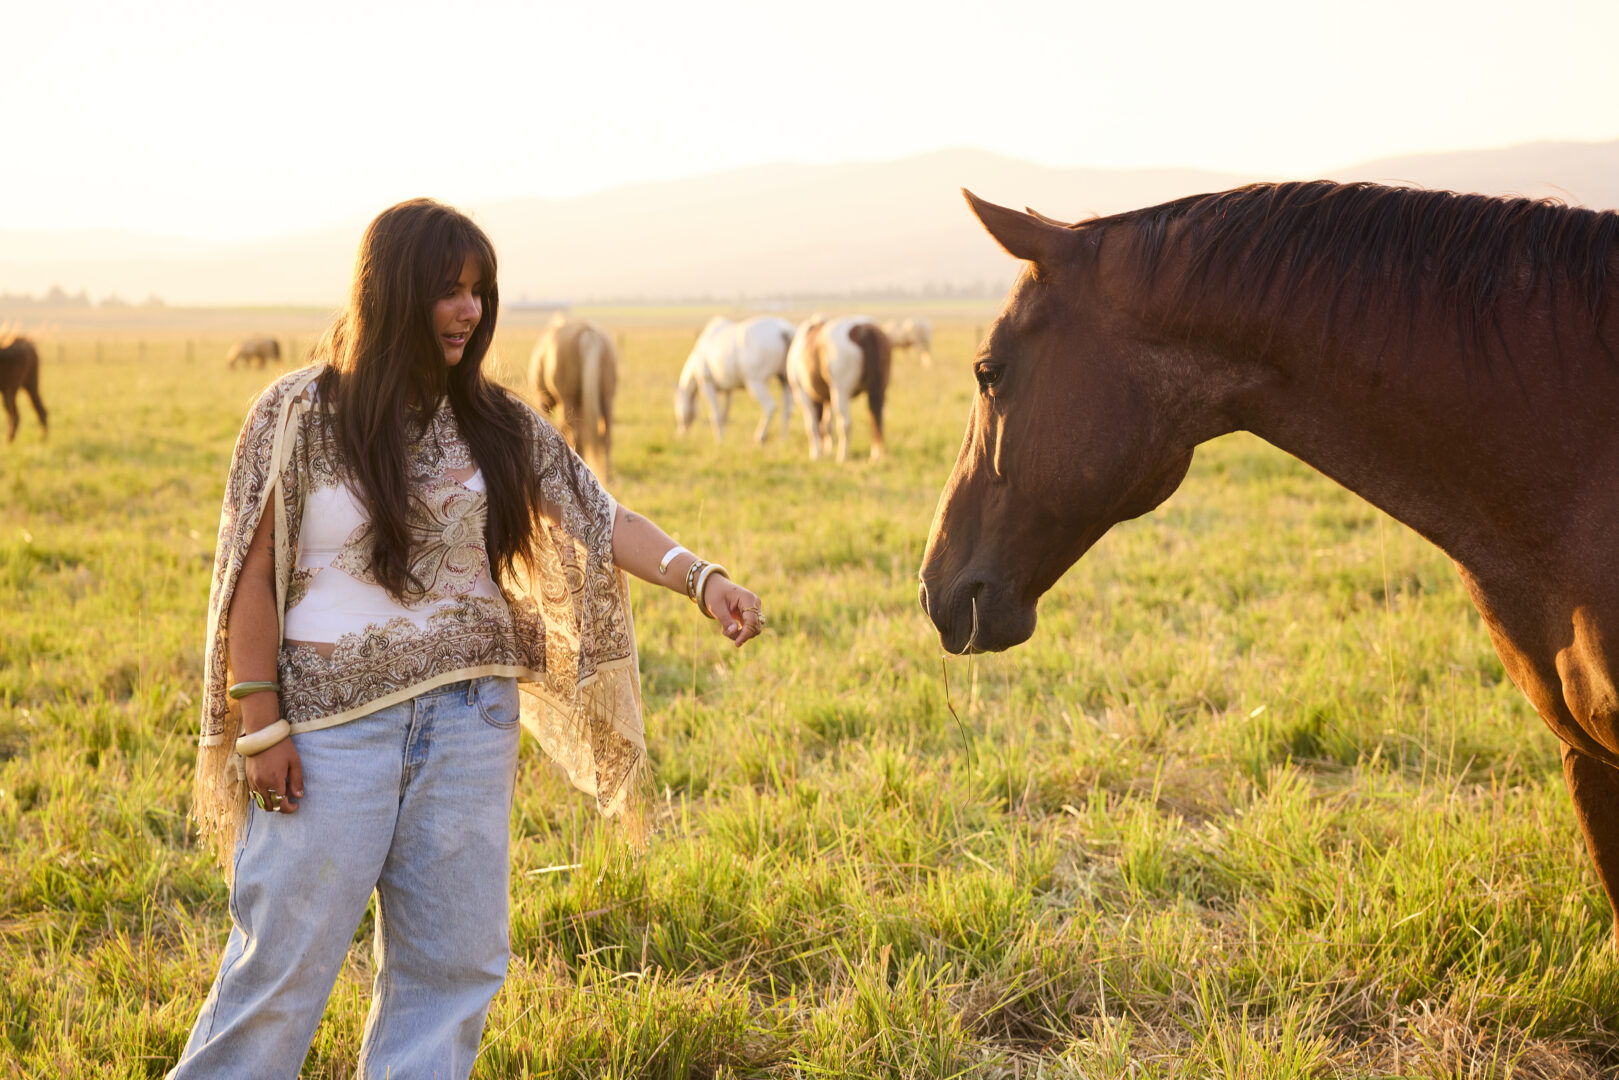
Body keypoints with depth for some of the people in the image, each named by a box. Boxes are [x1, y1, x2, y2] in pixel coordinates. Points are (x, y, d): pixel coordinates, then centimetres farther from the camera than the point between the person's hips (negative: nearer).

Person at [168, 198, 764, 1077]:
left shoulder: (498, 426, 5)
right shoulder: (300, 414, -6)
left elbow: (600, 520, -1)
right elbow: (253, 575, -5)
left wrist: (700, 578, -17)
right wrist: (260, 724, -9)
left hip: (471, 722, 4)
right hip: (335, 720, -4)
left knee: (452, 957, 10)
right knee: (287, 950, 2)